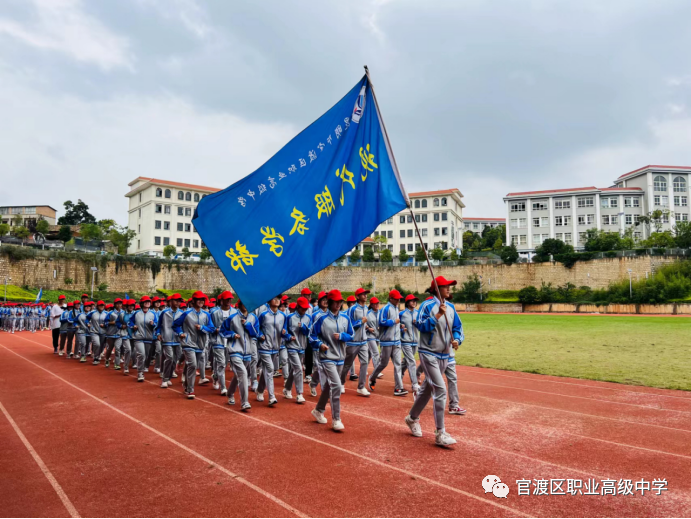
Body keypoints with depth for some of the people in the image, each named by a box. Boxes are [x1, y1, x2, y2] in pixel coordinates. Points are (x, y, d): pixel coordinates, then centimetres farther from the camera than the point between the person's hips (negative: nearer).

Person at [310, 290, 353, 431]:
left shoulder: (345, 317, 5)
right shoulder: (322, 318, -9)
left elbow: (351, 335, 9)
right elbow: (313, 335, -3)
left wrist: (341, 336, -11)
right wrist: (320, 344, -20)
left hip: (340, 357, 6)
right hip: (327, 357, -6)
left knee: (328, 386, 17)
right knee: (336, 385, -15)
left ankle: (318, 410, 38)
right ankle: (336, 419, -7)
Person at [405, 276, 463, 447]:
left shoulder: (450, 307, 9)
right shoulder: (428, 305, -11)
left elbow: (457, 327, 13)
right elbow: (421, 326, -19)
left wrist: (456, 339, -6)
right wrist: (438, 315, -24)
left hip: (444, 355, 7)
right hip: (428, 353, -7)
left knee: (427, 389, 18)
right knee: (440, 390, -14)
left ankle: (412, 418, 38)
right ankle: (440, 434, -7)